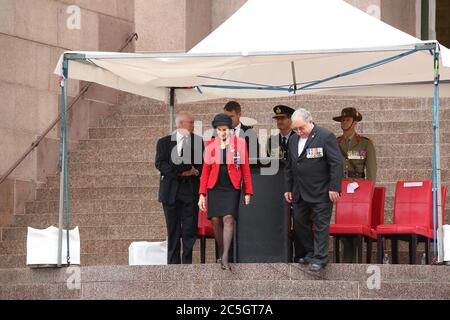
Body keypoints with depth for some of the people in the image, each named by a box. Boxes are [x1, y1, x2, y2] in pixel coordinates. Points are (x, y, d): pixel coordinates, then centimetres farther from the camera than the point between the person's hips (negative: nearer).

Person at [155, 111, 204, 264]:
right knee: (173, 231, 3)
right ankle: (173, 263, 6)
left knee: (190, 230, -3)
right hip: (171, 191, 0)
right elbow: (160, 164, -4)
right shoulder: (164, 142, 7)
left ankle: (187, 262, 1)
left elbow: (203, 163, 9)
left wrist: (196, 171, -13)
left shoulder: (197, 141, 10)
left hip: (190, 190, 1)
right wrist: (179, 172, -16)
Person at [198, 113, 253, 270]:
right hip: (215, 187, 2)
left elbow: (245, 169, 1)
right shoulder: (211, 145, 5)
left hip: (232, 188, -2)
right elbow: (206, 171, 8)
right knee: (216, 220, 0)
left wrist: (248, 192, -1)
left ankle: (225, 258, -18)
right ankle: (221, 254, 17)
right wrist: (202, 194, 4)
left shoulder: (240, 143, 0)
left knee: (228, 219, -15)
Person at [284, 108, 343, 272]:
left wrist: (334, 188, -16)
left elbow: (336, 163, -12)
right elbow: (289, 167, 20)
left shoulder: (325, 136, -10)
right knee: (299, 222, 10)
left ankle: (320, 258, 2)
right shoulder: (293, 140, 11)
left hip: (320, 192, -7)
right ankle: (310, 253, 23)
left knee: (321, 224, -3)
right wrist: (288, 189, 16)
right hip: (299, 193, 7)